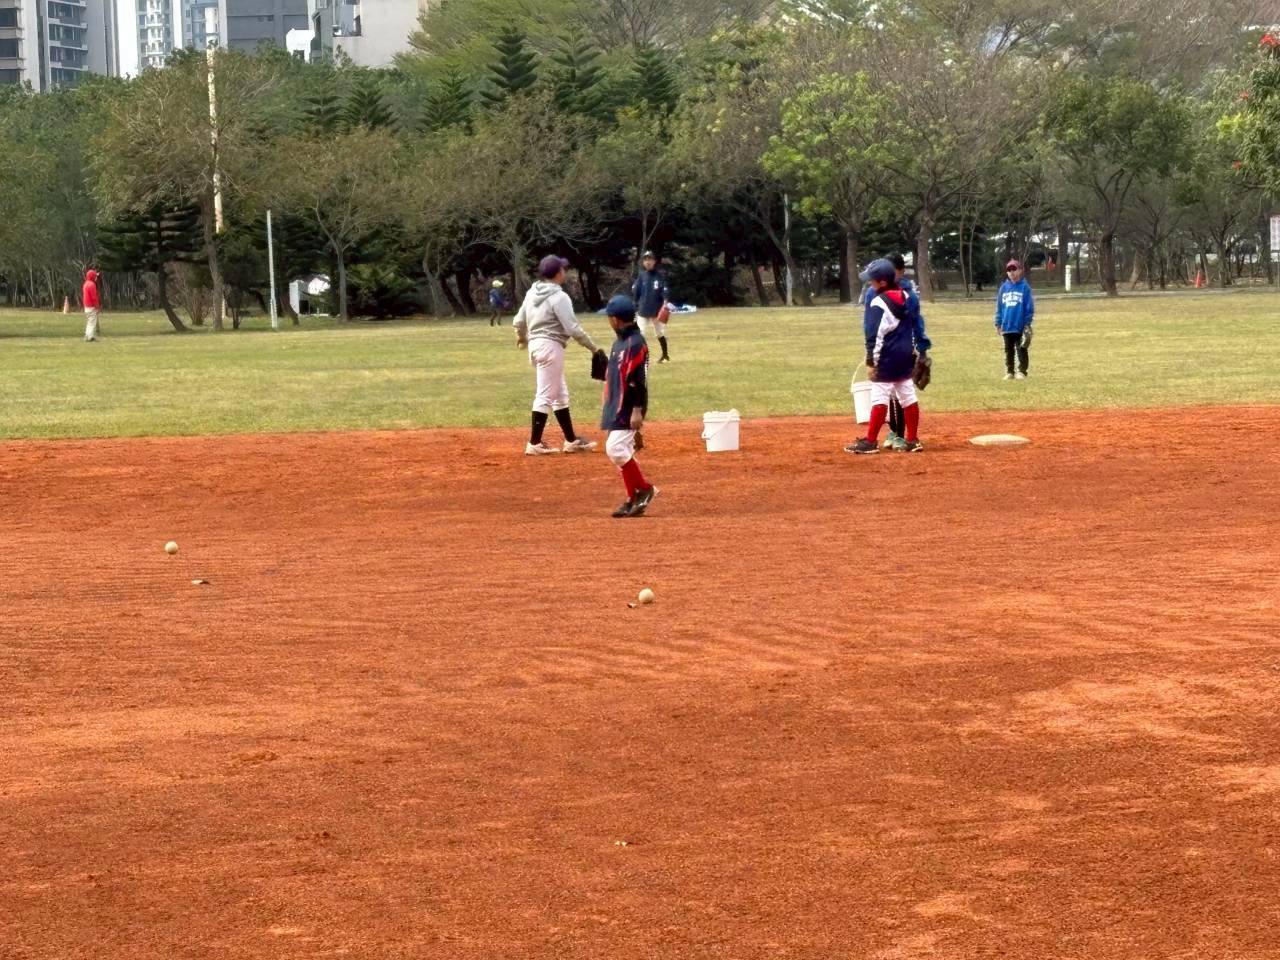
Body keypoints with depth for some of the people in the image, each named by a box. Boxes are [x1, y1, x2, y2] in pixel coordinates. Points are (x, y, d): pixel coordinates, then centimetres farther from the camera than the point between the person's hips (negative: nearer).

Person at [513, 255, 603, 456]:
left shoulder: (532, 293, 9)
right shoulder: (559, 297, -15)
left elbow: (519, 322, 15)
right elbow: (573, 328, -18)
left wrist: (522, 337, 37)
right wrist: (594, 348, -10)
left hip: (535, 344, 9)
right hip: (550, 346, -9)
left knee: (560, 393, 16)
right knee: (545, 395, -5)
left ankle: (571, 440, 20)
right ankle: (534, 444, -5)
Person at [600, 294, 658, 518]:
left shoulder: (635, 343, -15)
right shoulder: (619, 342, 15)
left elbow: (639, 380, -21)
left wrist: (637, 411, -25)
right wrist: (608, 408, 23)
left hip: (629, 409, -10)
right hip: (616, 408, 10)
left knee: (615, 448, -18)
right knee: (621, 450, 9)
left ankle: (644, 489, -6)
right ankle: (634, 500, 13)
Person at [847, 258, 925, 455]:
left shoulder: (879, 303, -17)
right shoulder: (908, 298, 8)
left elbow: (874, 335, -18)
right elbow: (917, 327, 15)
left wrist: (871, 362, -14)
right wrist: (915, 351, 22)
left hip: (887, 357, -8)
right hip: (906, 355, 8)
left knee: (880, 398, -6)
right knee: (908, 396, 10)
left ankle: (870, 442, -5)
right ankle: (913, 440, 13)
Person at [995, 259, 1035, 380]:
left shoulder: (1025, 287, -5)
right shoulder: (1004, 287, 6)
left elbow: (1029, 306, -6)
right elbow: (999, 306, 9)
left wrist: (1027, 323, -11)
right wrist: (998, 323, 6)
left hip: (1020, 326, -4)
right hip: (1007, 326, 4)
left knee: (1021, 350, -1)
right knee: (1008, 350, 12)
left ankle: (1022, 371, 4)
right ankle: (1009, 372, 19)